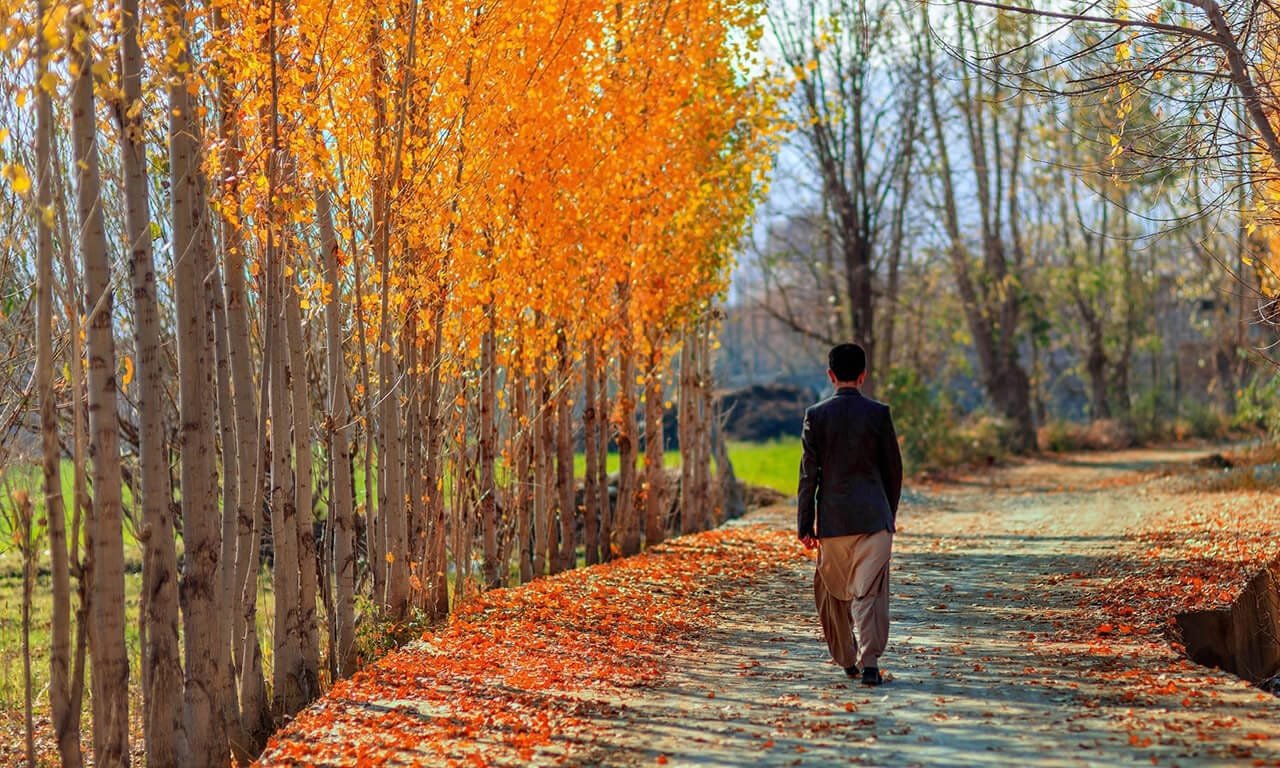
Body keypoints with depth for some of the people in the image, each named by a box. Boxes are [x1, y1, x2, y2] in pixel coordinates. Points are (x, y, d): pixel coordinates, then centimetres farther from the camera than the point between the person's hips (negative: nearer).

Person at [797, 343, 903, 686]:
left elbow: (809, 473, -2)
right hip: (873, 516, -1)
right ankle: (869, 662, -13)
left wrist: (805, 524, 2)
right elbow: (894, 468, 4)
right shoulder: (878, 413, -2)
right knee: (870, 591, -2)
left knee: (833, 590, 16)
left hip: (832, 517, 1)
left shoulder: (816, 415, -2)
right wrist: (890, 512, 17)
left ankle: (847, 659, 25)